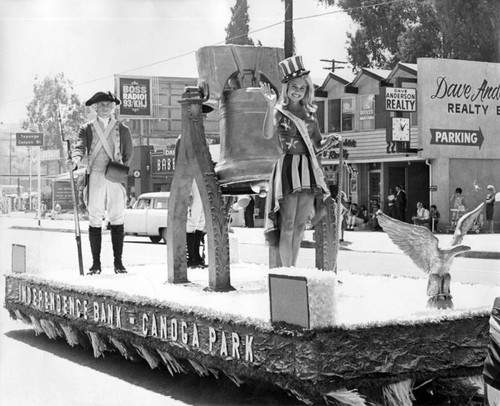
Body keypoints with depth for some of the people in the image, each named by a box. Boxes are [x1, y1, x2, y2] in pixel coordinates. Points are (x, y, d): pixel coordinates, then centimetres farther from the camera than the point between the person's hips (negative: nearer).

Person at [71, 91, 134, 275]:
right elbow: (80, 146, -4)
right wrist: (76, 159, -26)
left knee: (117, 219, -3)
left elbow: (128, 154, 17)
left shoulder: (122, 129, 14)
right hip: (95, 177, 0)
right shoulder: (87, 129, 11)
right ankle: (96, 263, 2)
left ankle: (118, 262, 2)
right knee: (94, 220, -2)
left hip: (116, 178, 0)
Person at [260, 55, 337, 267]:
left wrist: (329, 140, -2)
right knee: (288, 225, -7)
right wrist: (271, 104, -32)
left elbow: (317, 145, 20)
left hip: (309, 169, 6)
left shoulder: (309, 113, 14)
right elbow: (268, 134, -24)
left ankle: (293, 269, 15)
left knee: (300, 226, 8)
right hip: (289, 167, -6)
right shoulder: (280, 112, -3)